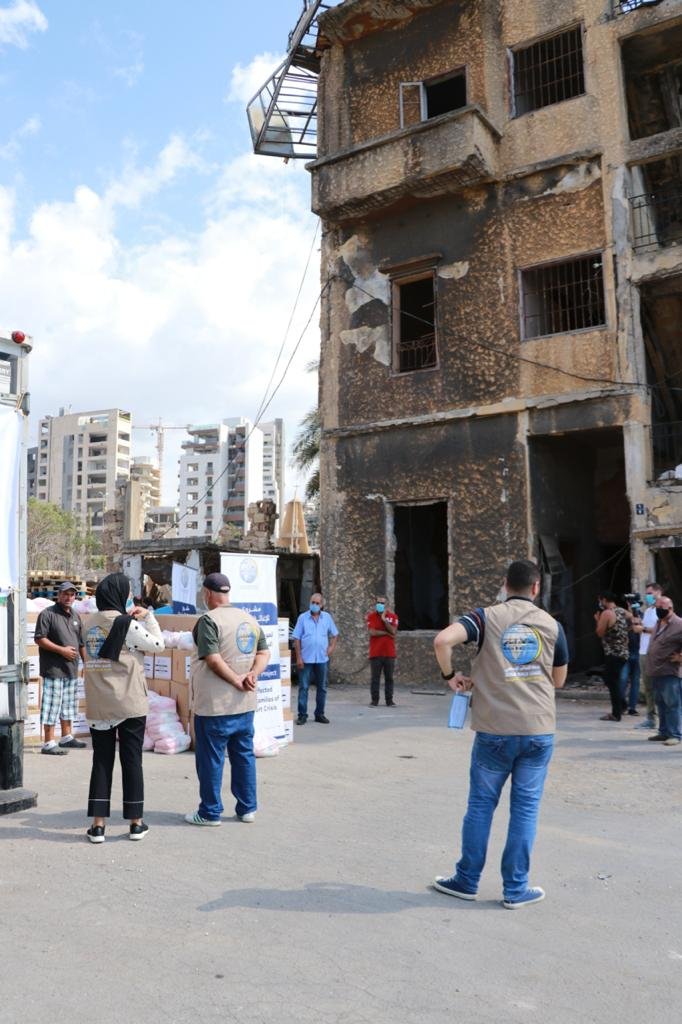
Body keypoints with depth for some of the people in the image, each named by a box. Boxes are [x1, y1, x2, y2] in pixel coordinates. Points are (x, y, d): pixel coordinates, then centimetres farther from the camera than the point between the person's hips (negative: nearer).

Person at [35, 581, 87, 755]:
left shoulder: (75, 616, 15)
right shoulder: (47, 614, -8)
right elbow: (40, 639, -14)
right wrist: (62, 650, -17)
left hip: (71, 669, 8)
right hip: (54, 669, -8)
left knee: (69, 705, 15)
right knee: (52, 705, -6)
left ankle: (66, 737, 27)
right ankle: (49, 743, -1)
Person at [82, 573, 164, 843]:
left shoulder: (91, 624, 8)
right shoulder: (126, 623, -12)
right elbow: (157, 645, -4)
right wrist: (148, 616, 5)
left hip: (98, 706, 5)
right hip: (130, 704, -5)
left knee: (101, 761, 10)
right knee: (132, 760, 5)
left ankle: (98, 824, 10)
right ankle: (135, 823, 13)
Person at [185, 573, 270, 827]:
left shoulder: (209, 620, -14)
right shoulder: (250, 619, 8)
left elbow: (213, 660, -22)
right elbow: (264, 653, 7)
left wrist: (236, 681, -15)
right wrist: (253, 675, -8)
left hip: (214, 705, -6)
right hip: (245, 704, 7)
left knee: (211, 758, 5)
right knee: (244, 755, 15)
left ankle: (210, 813, 15)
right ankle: (247, 808, 22)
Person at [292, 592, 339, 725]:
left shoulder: (327, 617, 5)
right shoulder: (302, 617, -3)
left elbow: (335, 634, 16)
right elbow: (296, 638, -4)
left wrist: (332, 646, -1)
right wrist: (298, 657, -9)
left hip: (322, 658, 3)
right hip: (306, 659, -3)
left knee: (322, 688, 10)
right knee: (303, 687, 0)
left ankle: (320, 714, 21)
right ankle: (302, 715, 7)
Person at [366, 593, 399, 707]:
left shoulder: (392, 616, 5)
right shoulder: (370, 616, 1)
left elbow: (393, 631, -9)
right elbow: (372, 632, -12)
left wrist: (384, 619, -13)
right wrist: (387, 633, -8)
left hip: (389, 653, 1)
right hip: (375, 653, -1)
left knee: (389, 678, 5)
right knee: (375, 677, 2)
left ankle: (389, 700, 12)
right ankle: (375, 700, 10)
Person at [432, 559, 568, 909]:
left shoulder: (487, 617, -3)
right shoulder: (551, 624, 4)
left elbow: (443, 640, -20)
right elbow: (559, 680, 14)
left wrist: (450, 676, -4)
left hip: (495, 730, -1)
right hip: (539, 730, 1)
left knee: (481, 804, 11)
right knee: (525, 807, 10)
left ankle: (466, 881, 22)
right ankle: (515, 889, 17)